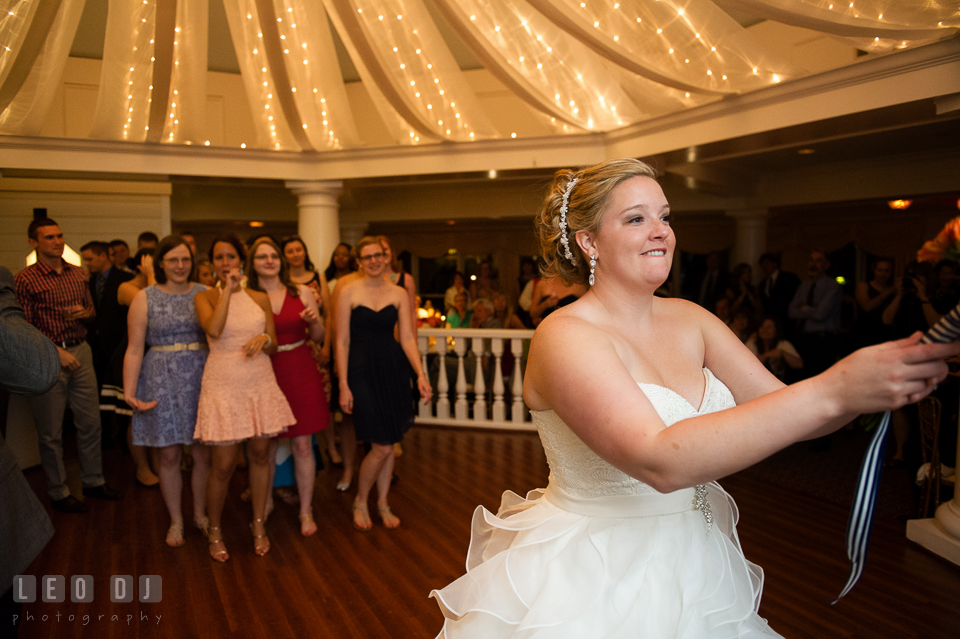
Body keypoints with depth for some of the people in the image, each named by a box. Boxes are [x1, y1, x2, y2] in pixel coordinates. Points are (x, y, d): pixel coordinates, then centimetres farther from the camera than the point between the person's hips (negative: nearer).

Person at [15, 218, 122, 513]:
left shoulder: (77, 273, 9)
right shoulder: (25, 279, -8)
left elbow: (91, 309, 20)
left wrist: (83, 313, -2)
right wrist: (56, 351, -16)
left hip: (81, 351, 5)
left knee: (90, 422, 11)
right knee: (51, 431, 6)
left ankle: (93, 481, 26)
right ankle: (59, 492, 20)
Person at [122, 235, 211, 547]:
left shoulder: (205, 294, 3)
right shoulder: (145, 298, 1)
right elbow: (134, 350, -2)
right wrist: (129, 392, -9)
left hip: (201, 378, 1)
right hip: (162, 382, -1)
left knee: (203, 453, 6)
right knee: (169, 455, 7)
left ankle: (200, 514, 28)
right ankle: (176, 521, 25)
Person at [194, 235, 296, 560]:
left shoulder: (260, 298, 7)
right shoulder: (205, 297, -1)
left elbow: (274, 347, 10)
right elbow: (213, 329, -22)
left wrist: (264, 339, -13)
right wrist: (228, 289, -16)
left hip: (260, 384, 3)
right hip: (223, 386, -3)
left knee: (260, 456, 12)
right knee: (223, 467, 2)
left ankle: (258, 525, 30)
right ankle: (214, 531, 25)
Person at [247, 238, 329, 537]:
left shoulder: (302, 293, 2)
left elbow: (319, 338, 7)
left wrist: (314, 321, -12)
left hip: (300, 372, 0)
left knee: (303, 445, 3)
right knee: (267, 446, 11)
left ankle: (306, 511, 17)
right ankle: (266, 502, 35)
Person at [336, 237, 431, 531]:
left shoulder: (399, 294, 6)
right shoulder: (349, 292, -3)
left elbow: (407, 338, 3)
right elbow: (342, 342, -4)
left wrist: (420, 374, -9)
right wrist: (343, 385, -9)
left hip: (394, 369, 4)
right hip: (362, 369, -4)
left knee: (389, 443, 11)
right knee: (382, 447, -6)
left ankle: (383, 503, 30)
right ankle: (360, 501, 19)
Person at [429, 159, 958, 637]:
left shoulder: (687, 319, -1)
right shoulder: (564, 336, -22)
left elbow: (779, 410, -5)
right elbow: (659, 461, -34)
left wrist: (897, 376, -21)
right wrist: (833, 391, -35)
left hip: (692, 571, 7)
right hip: (590, 586, -6)